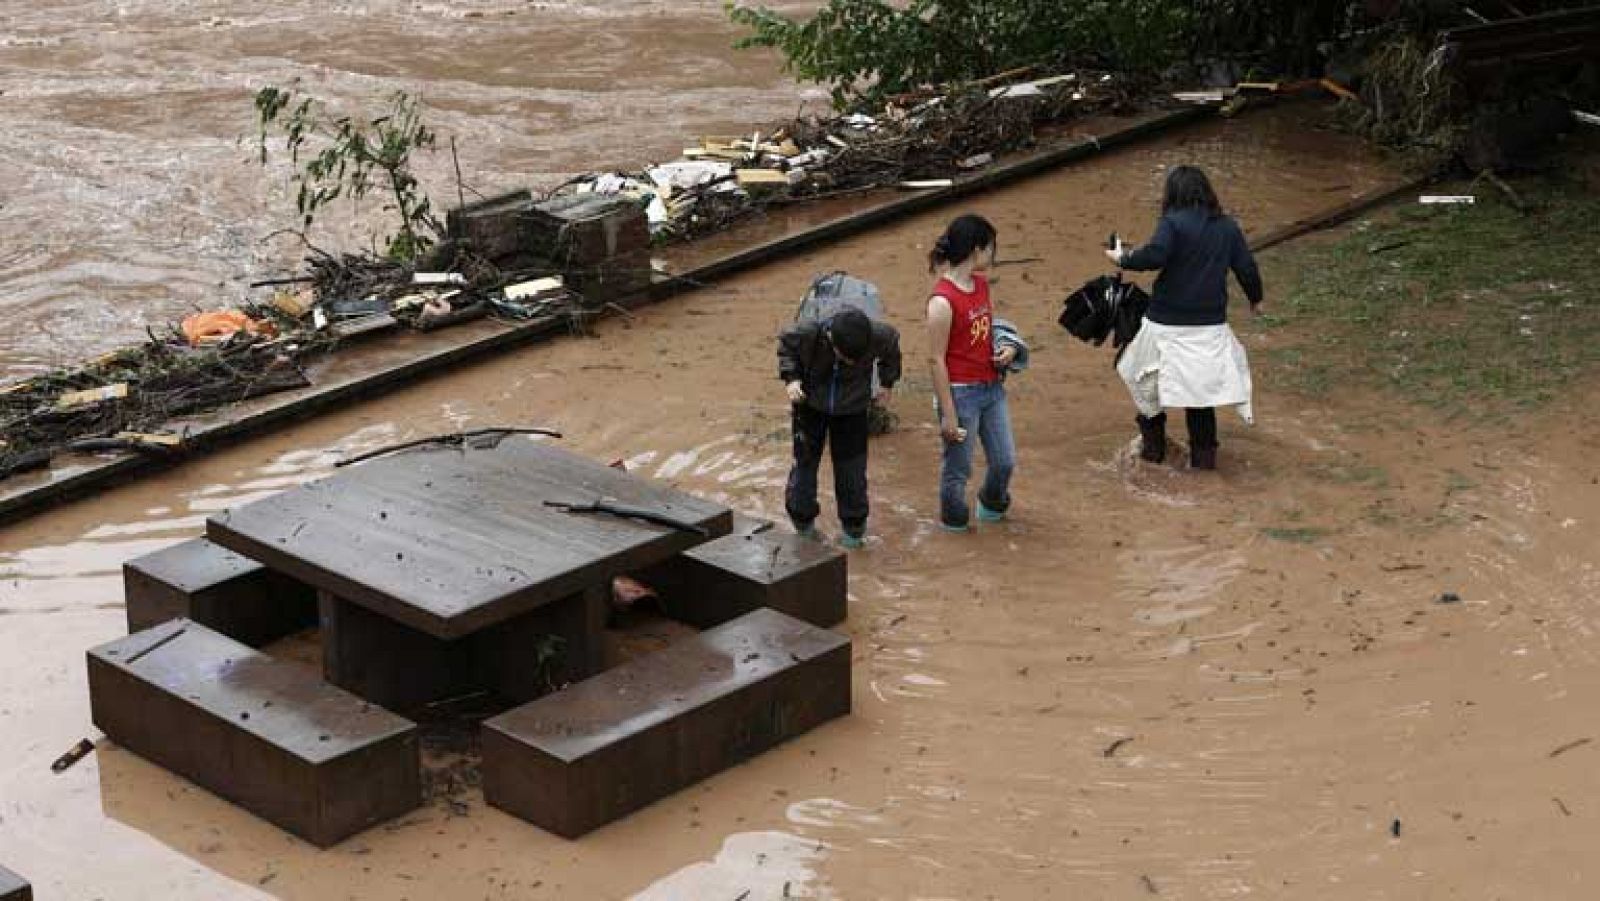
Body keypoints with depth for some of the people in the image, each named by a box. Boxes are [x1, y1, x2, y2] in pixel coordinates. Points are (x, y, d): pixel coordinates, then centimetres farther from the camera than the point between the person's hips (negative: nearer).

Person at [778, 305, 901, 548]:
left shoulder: (877, 336, -29)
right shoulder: (807, 334, -32)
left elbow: (892, 342, -2)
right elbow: (785, 343, -8)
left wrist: (887, 382, 3)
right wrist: (790, 378, -20)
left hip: (852, 409, 0)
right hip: (810, 406, 0)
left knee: (852, 469, 5)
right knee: (805, 464, 9)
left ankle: (854, 530, 22)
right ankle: (803, 524, 29)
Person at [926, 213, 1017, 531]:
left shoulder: (981, 283, 2)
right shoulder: (943, 300, -22)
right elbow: (936, 359, -19)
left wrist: (1008, 348, -3)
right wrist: (948, 415, -17)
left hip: (992, 387, 8)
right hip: (961, 393, -8)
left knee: (1005, 460, 17)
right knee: (959, 467, 9)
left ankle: (992, 505, 44)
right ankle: (954, 522, 31)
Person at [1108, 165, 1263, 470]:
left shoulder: (1173, 222, -11)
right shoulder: (1228, 226, 6)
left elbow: (1155, 255, -26)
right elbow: (1246, 267, 9)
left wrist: (1123, 259, -10)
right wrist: (1255, 299, 26)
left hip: (1168, 323, -4)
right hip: (1211, 324, 4)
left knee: (1147, 380, 15)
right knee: (1202, 385, 13)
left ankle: (1152, 444, 23)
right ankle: (1204, 453, 13)